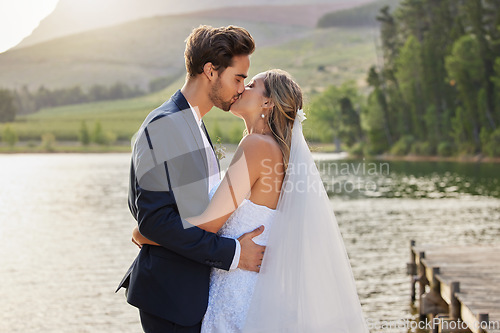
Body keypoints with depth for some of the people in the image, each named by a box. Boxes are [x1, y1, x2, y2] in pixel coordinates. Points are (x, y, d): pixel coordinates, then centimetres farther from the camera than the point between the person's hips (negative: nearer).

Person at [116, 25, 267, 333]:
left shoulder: (194, 124, 14)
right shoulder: (162, 126, -17)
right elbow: (154, 218, -23)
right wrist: (231, 253, -20)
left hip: (194, 289, 9)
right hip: (171, 295, -9)